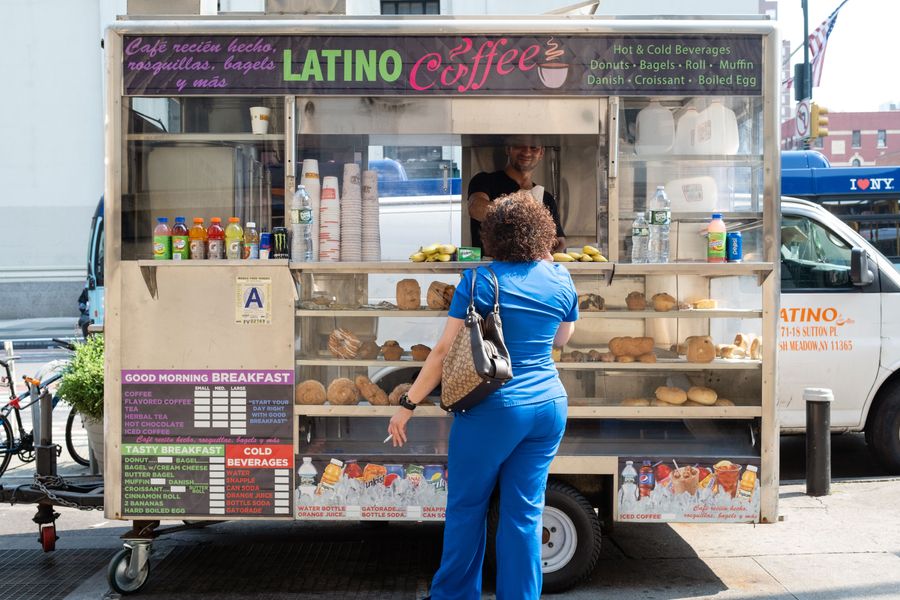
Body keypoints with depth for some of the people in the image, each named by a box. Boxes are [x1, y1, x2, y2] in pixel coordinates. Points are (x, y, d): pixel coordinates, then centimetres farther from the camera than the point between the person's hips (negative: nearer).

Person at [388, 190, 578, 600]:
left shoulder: (479, 281, -10)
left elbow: (445, 350, -11)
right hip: (548, 405, 4)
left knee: (467, 505, 13)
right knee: (524, 512, 10)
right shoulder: (560, 279, 3)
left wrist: (408, 404, -4)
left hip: (494, 410, -4)